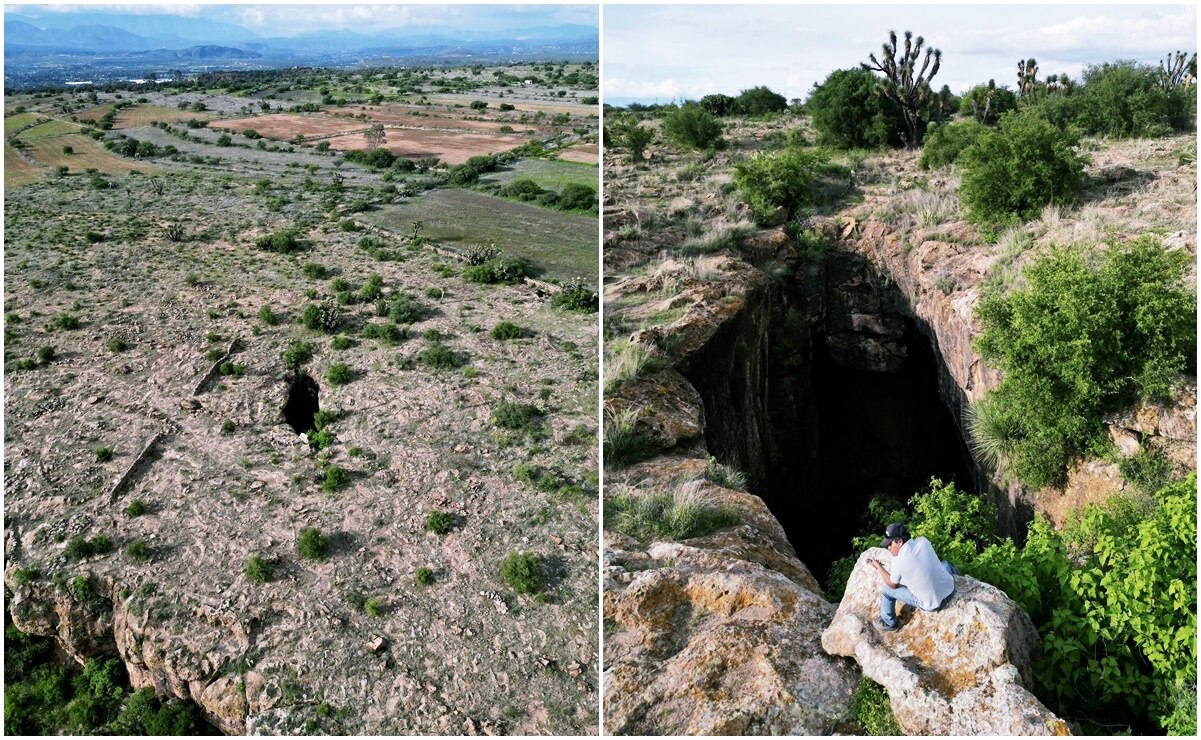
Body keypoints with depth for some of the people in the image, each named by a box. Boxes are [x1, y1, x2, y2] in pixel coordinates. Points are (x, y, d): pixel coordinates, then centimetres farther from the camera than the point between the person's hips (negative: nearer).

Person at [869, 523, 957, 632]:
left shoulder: (899, 562, -23)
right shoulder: (923, 541, -9)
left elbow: (892, 585, -5)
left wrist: (878, 567, 8)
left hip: (932, 604, -5)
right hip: (950, 589, 5)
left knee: (888, 589, 11)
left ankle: (889, 623, 27)